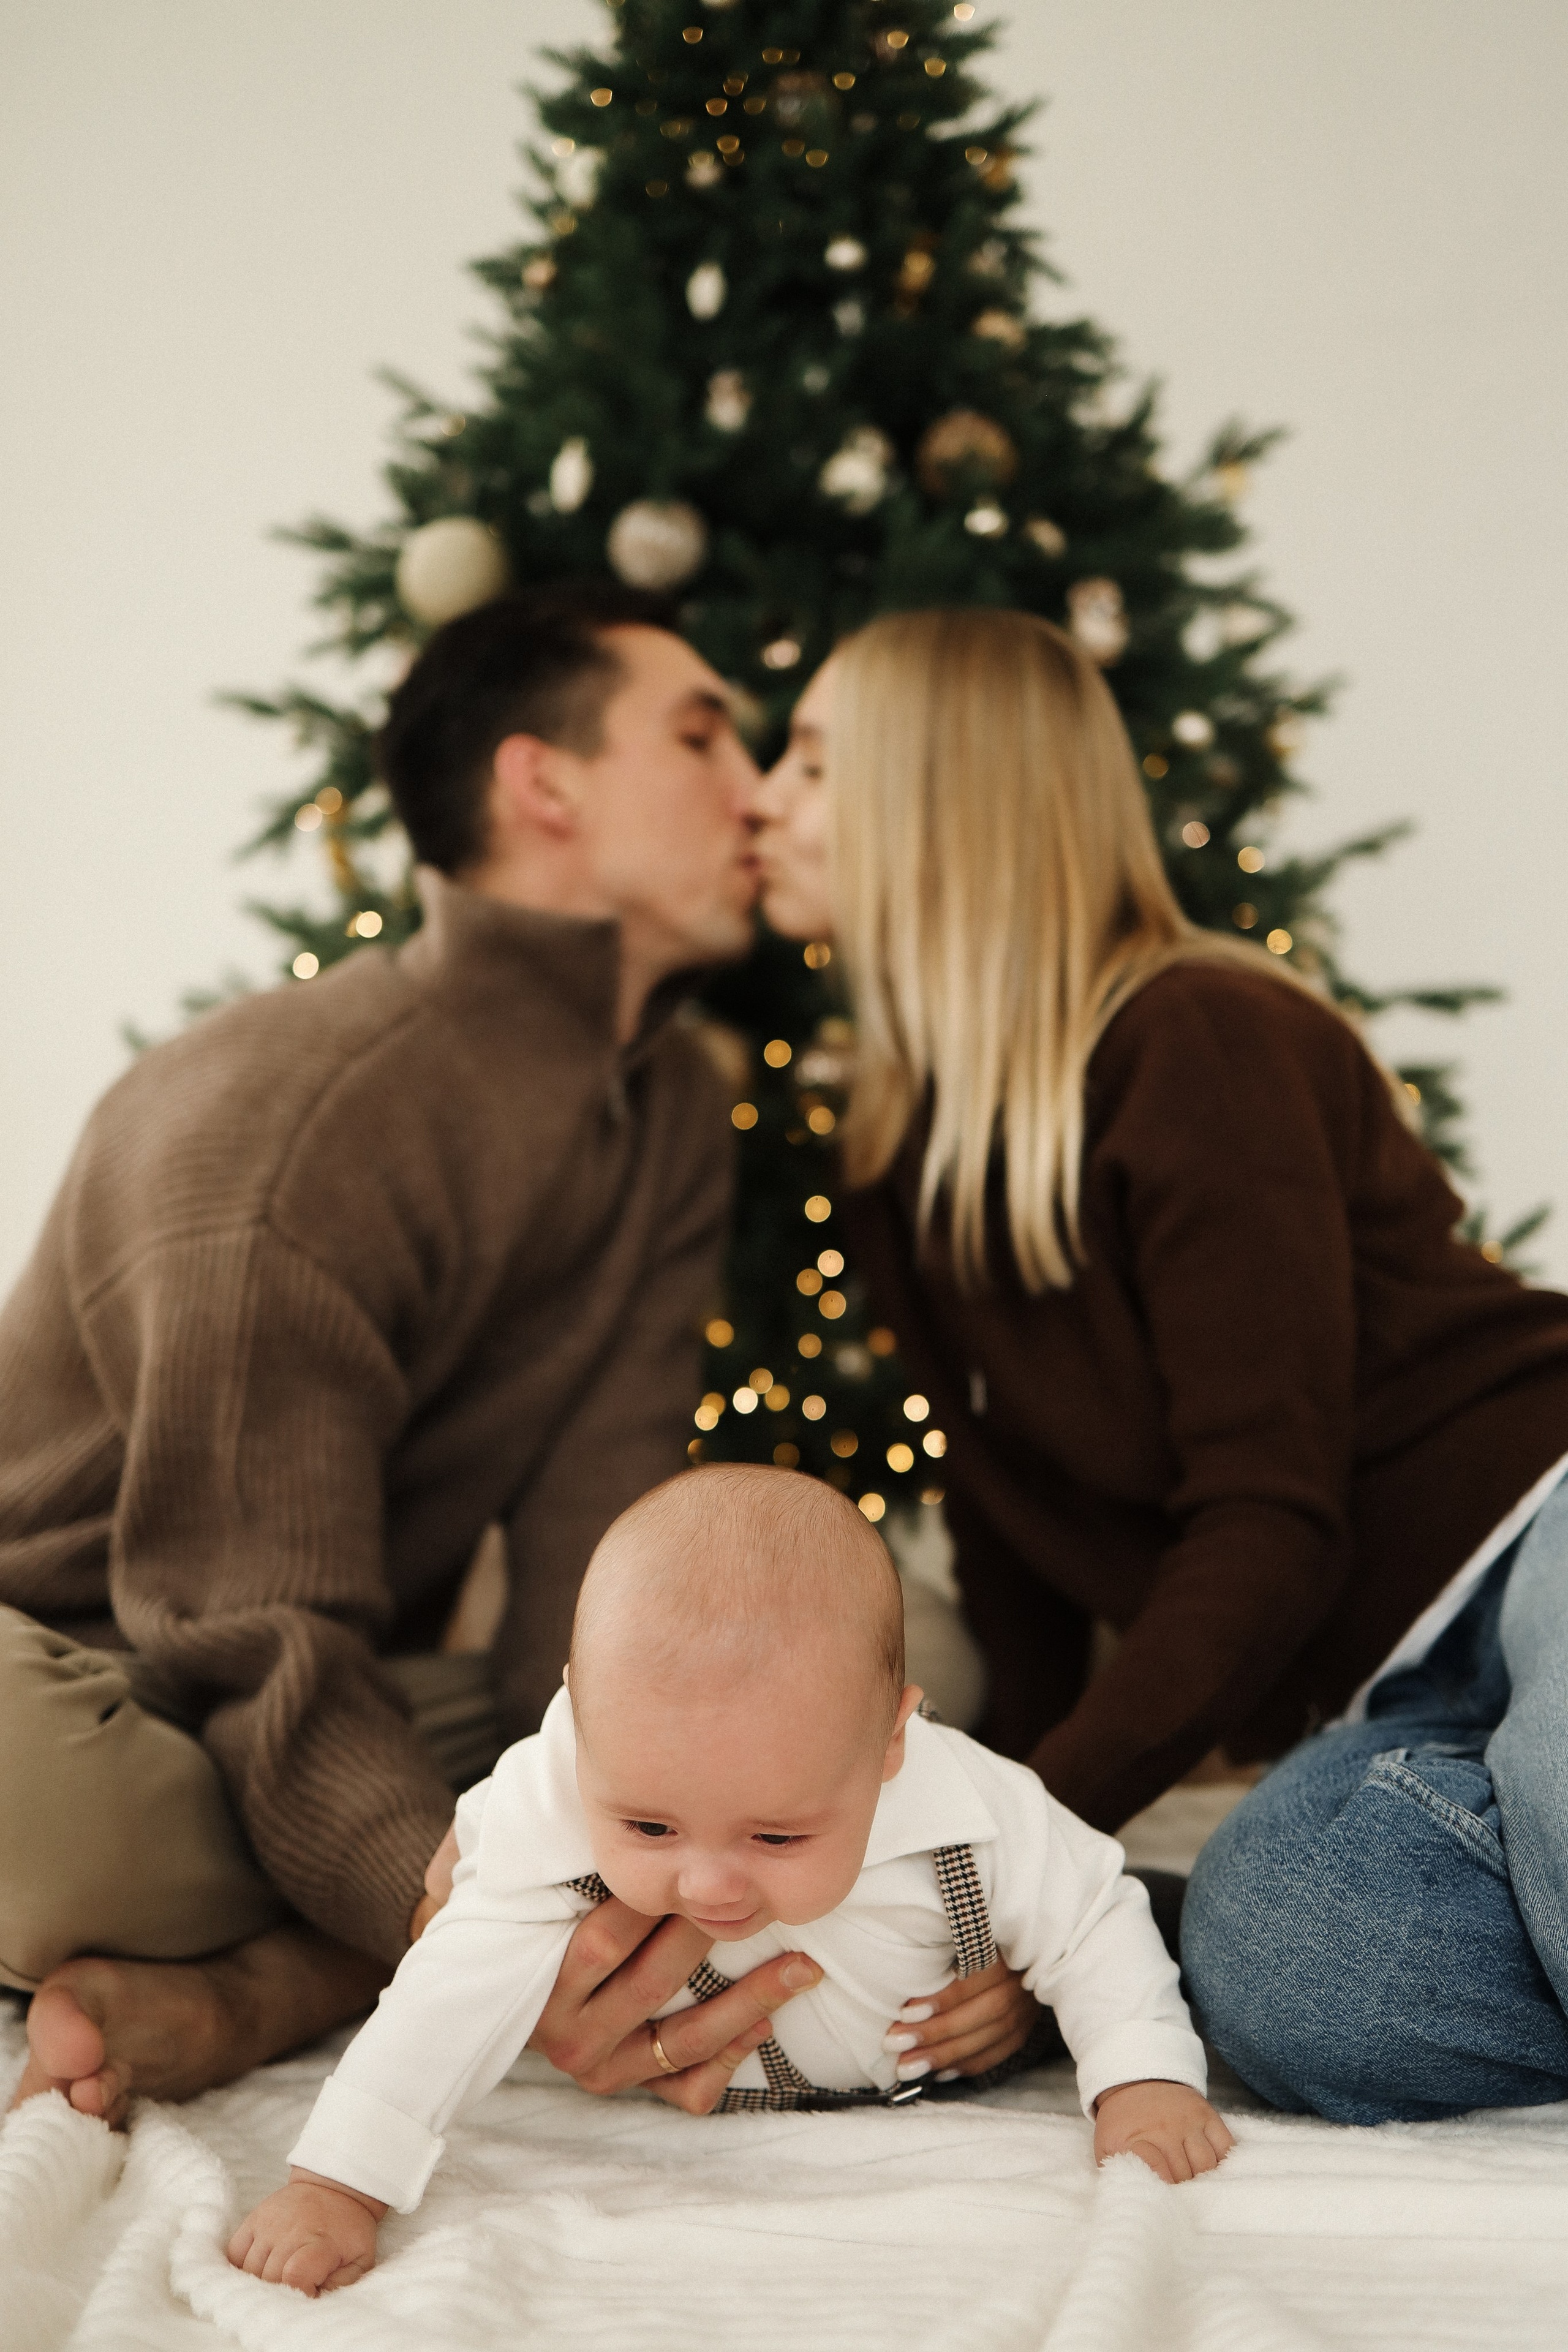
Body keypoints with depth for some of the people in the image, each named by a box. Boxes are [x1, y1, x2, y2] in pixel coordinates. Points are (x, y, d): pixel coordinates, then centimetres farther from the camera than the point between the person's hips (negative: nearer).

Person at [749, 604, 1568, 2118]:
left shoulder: (1199, 1043, -8)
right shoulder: (909, 1167, 16)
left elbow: (1273, 1517, -15)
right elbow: (1015, 1546, 19)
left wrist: (1041, 1825, -19)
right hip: (1407, 1696, 6)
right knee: (1268, 1966, -29)